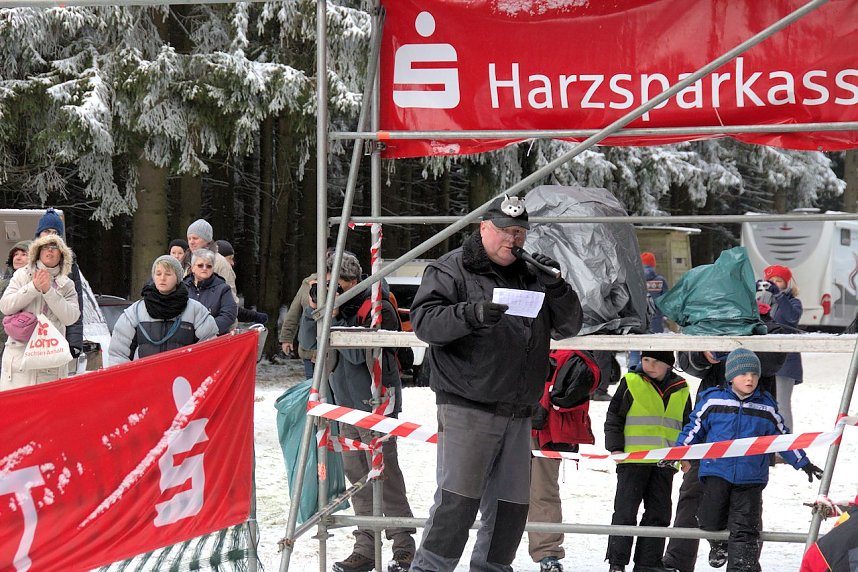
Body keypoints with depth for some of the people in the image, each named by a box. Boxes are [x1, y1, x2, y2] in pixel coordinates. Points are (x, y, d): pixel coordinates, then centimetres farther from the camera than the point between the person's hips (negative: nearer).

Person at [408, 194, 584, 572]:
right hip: (467, 409, -6)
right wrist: (472, 314, -27)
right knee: (458, 499, -13)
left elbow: (569, 326, 15)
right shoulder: (452, 270, 1)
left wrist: (555, 287, -3)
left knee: (511, 504, 9)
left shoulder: (531, 275, 18)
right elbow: (424, 321, -11)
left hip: (517, 412, 6)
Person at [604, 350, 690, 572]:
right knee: (625, 510, -3)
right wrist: (616, 447, -7)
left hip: (665, 462, 4)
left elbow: (687, 426, 20)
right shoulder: (631, 383, 0)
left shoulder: (680, 390, 10)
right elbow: (613, 417, 2)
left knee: (659, 512, 5)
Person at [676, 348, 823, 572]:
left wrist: (804, 463, 17)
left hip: (751, 478, 1)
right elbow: (694, 428, 8)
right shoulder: (712, 401, 1)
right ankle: (719, 544, 32)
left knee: (745, 529, -5)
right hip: (716, 472, 0)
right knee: (710, 521, -2)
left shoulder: (767, 407, 6)